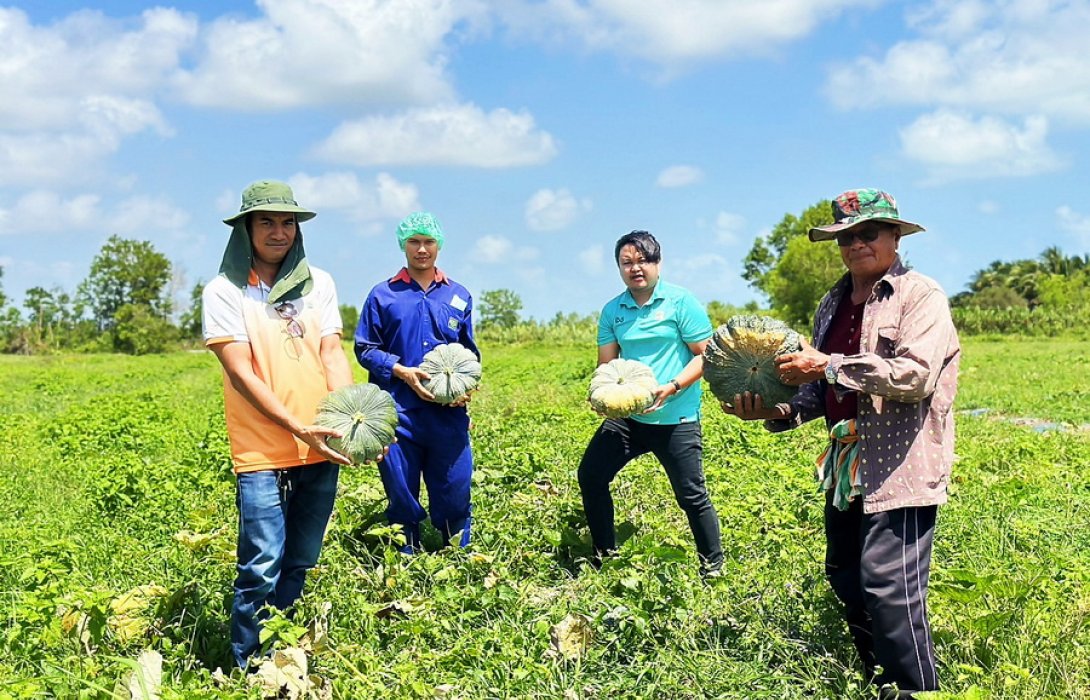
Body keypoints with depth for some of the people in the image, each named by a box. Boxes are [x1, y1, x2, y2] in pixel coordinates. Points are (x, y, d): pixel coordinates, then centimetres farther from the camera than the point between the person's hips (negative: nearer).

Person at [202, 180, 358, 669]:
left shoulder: (318, 283, 10)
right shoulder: (225, 291, -2)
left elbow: (332, 355, 5)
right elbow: (240, 372, -9)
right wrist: (297, 426, -18)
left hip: (320, 451, 4)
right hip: (262, 453, -4)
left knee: (299, 566, 13)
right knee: (262, 569, -6)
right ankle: (246, 670, 9)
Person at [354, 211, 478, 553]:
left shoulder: (459, 296, 12)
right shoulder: (383, 294, 5)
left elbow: (470, 353, 17)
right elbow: (365, 348, 4)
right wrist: (402, 372, -11)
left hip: (448, 413, 1)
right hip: (399, 412, -1)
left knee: (454, 493, 3)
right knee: (402, 497, 6)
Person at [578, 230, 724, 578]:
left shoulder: (680, 301, -6)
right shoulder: (612, 311, 7)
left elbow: (705, 355, -7)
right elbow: (606, 363, 9)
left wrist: (672, 387, -20)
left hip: (676, 419, -5)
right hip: (625, 415, 5)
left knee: (691, 495, -1)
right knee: (590, 475, 1)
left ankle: (713, 567, 20)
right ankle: (605, 556, 19)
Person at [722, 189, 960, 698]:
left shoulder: (921, 296, -6)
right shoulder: (832, 305, 15)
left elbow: (915, 375, -20)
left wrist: (829, 365, -20)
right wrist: (779, 411, -3)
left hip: (901, 467, -8)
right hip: (847, 468, 8)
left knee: (889, 589, -12)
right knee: (845, 581, 15)